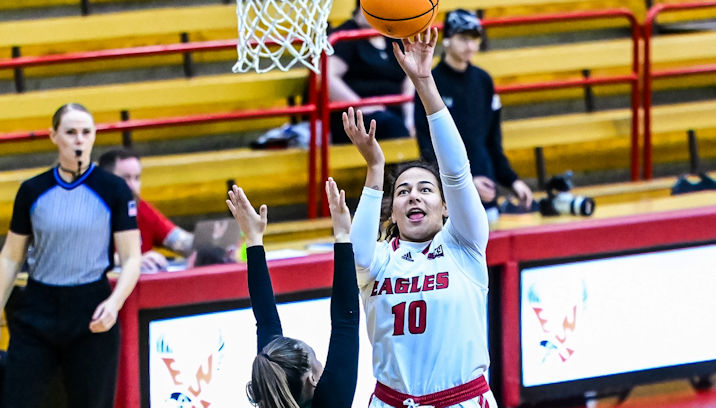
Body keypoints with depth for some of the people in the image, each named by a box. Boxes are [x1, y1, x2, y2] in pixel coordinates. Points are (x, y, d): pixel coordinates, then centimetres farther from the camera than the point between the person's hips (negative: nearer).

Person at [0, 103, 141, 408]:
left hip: (91, 313, -2)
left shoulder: (113, 190, -1)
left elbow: (131, 259, -1)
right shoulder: (32, 191, 5)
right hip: (37, 312, 2)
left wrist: (114, 303, -17)